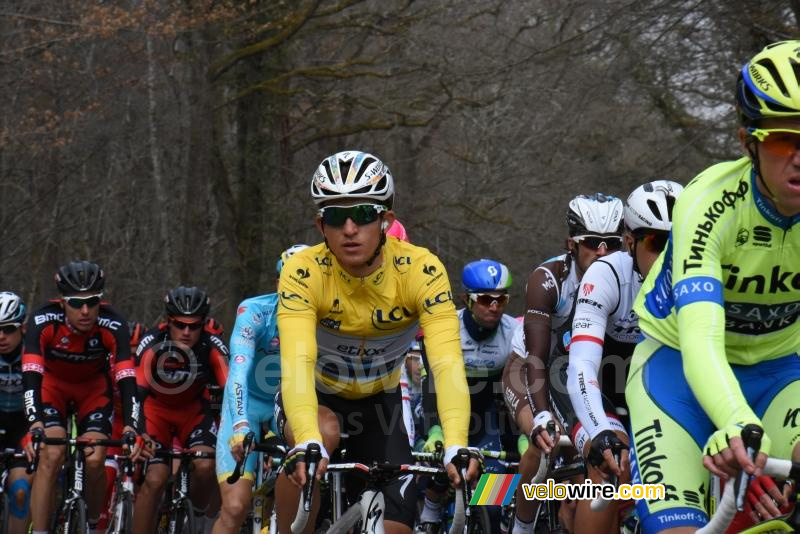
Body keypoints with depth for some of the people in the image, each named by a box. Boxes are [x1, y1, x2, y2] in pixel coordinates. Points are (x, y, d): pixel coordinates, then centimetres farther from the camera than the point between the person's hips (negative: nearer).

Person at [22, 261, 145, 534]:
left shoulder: (112, 325, -31)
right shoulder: (43, 321, -33)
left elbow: (126, 380, -35)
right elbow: (31, 377, -40)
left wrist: (131, 429, -48)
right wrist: (35, 426, -54)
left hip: (93, 386, 1)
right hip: (53, 383, -1)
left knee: (95, 460, -17)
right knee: (51, 455, -23)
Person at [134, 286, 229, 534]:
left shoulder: (213, 347, -25)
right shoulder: (152, 345, -29)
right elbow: (136, 393, -35)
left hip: (193, 409, 1)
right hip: (156, 409, -1)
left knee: (205, 466, -24)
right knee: (154, 479, -18)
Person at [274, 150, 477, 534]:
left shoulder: (421, 270, -26)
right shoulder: (304, 272, -28)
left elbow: (447, 365, -36)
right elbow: (297, 363, -40)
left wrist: (456, 447, -51)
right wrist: (307, 444, -57)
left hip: (379, 404, 2)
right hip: (318, 396, -2)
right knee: (323, 433, -36)